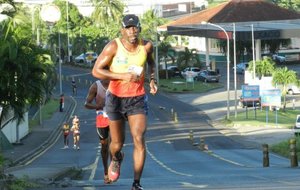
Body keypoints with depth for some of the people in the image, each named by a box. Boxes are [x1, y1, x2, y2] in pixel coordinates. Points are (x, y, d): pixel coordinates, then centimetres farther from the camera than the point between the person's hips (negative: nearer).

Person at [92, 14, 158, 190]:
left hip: (138, 99, 1)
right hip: (116, 98, -1)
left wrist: (153, 79, 3)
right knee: (117, 143, 9)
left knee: (139, 140, -15)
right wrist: (123, 76, -24)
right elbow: (96, 71, -16)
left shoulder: (146, 46, -5)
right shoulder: (114, 46, -15)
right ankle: (116, 159, 47)